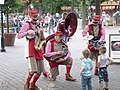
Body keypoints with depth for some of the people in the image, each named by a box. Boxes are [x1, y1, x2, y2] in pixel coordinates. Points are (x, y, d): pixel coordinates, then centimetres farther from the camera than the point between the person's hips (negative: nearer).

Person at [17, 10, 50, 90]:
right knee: (33, 70, -18)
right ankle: (27, 83, 7)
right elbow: (19, 36, -5)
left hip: (39, 50, 7)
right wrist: (27, 32, -19)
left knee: (40, 70, 6)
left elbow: (43, 40, 21)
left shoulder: (38, 26, 19)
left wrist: (41, 33, 3)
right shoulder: (27, 25, 0)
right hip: (31, 50, -7)